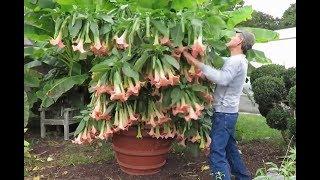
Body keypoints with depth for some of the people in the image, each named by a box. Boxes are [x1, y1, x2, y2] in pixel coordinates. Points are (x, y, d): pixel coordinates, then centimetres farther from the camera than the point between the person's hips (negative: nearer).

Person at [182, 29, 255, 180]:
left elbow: (222, 79, -34)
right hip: (229, 112, 10)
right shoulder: (236, 60, 16)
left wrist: (195, 62, -35)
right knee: (230, 148, 21)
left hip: (224, 112, -10)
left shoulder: (236, 61, -18)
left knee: (216, 153, -10)